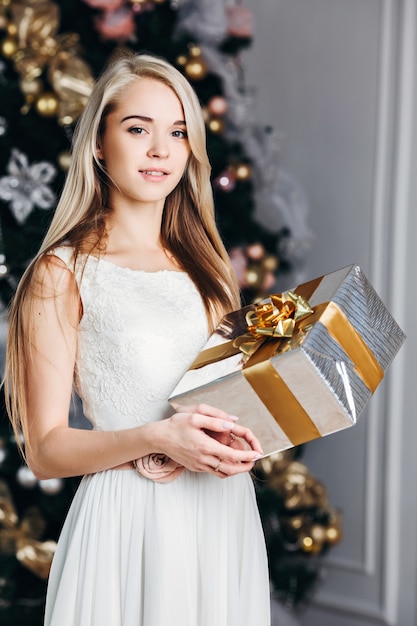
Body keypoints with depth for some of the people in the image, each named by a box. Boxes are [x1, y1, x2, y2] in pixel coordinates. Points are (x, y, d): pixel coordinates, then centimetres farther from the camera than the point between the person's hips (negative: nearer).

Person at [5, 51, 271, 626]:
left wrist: (245, 439, -2)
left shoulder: (205, 264, 10)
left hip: (224, 515, 6)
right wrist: (157, 439, -25)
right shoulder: (62, 274, -7)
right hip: (129, 519, -5)